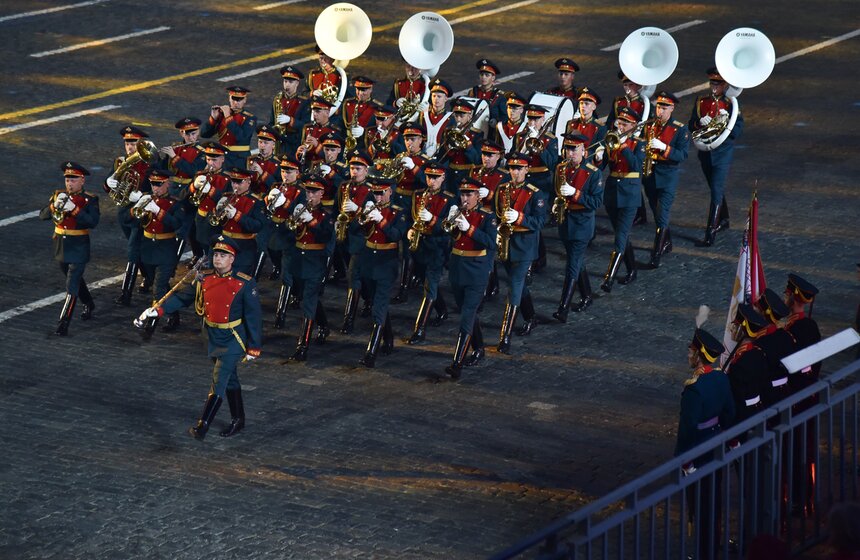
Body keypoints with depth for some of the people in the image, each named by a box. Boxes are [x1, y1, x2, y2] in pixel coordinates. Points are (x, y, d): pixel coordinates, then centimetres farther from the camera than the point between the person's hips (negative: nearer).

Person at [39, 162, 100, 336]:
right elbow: (43, 215, -4)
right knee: (76, 280, 23)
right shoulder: (58, 195, 3)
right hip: (61, 247, 6)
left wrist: (74, 209, -33)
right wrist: (55, 205, -23)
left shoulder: (90, 200, -10)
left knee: (72, 285, -10)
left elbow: (93, 222, -25)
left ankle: (63, 323, -11)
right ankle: (88, 305, 46)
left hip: (79, 249, -6)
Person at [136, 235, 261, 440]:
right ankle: (238, 421, 33)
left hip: (232, 341, -5)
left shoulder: (245, 284, -14)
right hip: (214, 338, 5)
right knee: (230, 380, 19)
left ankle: (202, 427, -12)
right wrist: (157, 310, -13)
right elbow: (181, 298, 0)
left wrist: (253, 348, -11)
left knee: (218, 383, -11)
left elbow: (254, 317, -11)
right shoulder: (204, 280, 0)